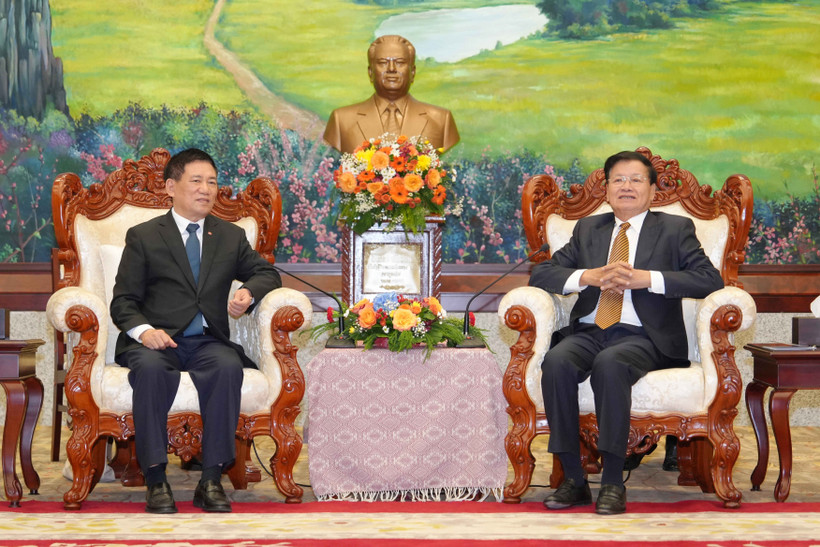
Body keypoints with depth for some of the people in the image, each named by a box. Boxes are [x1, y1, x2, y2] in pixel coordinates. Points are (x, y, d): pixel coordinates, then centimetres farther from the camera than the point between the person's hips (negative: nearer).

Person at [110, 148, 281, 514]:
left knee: (229, 366, -33)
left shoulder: (231, 237, 19)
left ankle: (211, 480, -30)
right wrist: (143, 330, -18)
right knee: (152, 369, -37)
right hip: (156, 341, -2)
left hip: (207, 342, 2)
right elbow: (123, 302, 5)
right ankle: (155, 479, -31)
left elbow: (267, 273, 23)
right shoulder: (143, 237, 9)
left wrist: (249, 292, -2)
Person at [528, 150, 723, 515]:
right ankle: (574, 480, -24)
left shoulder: (675, 229, 13)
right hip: (588, 332, 3)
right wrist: (588, 277, -5)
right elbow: (541, 274, 14)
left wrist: (646, 278, -12)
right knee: (556, 362, -30)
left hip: (642, 337, -3)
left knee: (610, 363, -37)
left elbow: (710, 279, -3)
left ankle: (613, 482, -31)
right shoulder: (588, 229, 23)